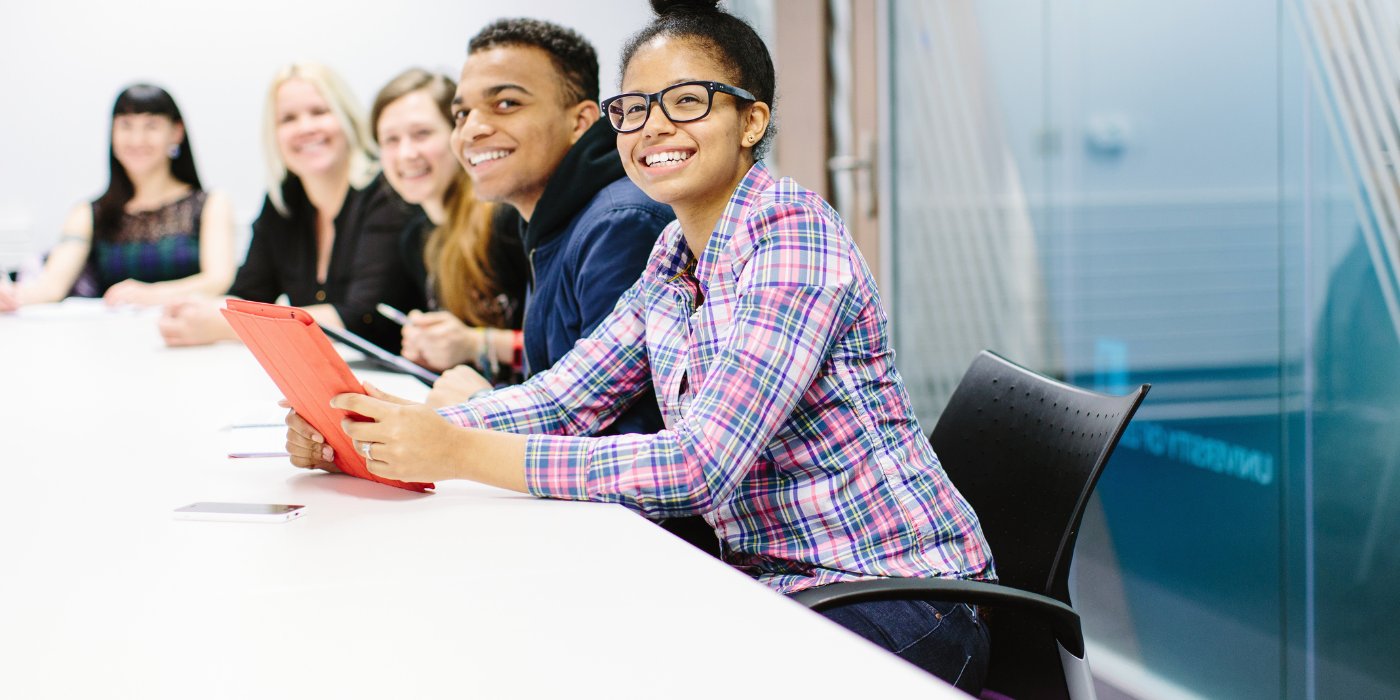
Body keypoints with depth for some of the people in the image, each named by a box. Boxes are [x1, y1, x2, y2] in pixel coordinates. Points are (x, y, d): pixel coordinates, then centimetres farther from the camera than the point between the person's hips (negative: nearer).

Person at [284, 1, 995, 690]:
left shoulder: (793, 237, -18)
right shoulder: (673, 257, 8)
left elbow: (698, 466, -26)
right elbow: (563, 397, 5)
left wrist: (459, 452, -28)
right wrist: (366, 431, -10)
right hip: (774, 579, 7)